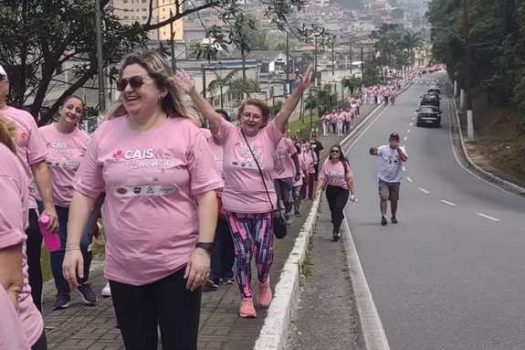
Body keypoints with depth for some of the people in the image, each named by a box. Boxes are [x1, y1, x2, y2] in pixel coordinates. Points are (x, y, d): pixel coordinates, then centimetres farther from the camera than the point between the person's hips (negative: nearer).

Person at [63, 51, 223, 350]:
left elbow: (207, 193, -7)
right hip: (123, 268, 3)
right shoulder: (106, 133, 2)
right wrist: (73, 247, 0)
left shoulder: (187, 132, -6)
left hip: (178, 265, -3)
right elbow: (85, 193, 6)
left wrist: (204, 248, -14)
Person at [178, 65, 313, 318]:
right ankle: (246, 298, 20)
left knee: (263, 253, 6)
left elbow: (285, 113, -15)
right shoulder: (229, 134, -3)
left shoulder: (269, 136, -3)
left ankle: (264, 282, 38)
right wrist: (192, 92, -25)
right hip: (235, 208, 0)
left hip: (263, 207, 0)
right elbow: (210, 114, -12)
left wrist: (300, 89, -29)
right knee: (242, 255, 6)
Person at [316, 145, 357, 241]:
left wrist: (353, 193, -1)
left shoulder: (344, 164, -4)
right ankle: (337, 231, 27)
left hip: (343, 190, -3)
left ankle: (335, 231, -21)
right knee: (333, 211, 8)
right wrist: (319, 189, -17)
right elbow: (322, 178, -1)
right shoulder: (326, 163, -1)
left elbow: (350, 179, -1)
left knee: (338, 209, -21)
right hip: (331, 189, 3)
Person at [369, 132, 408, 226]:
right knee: (383, 198, -15)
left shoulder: (401, 149, 0)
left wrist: (398, 148, -25)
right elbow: (372, 152, -19)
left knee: (394, 200, 10)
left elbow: (405, 159, -19)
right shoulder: (383, 149, -4)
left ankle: (394, 216, 28)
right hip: (384, 179, -1)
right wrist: (373, 150, -44)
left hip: (395, 180, 1)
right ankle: (383, 217, -16)